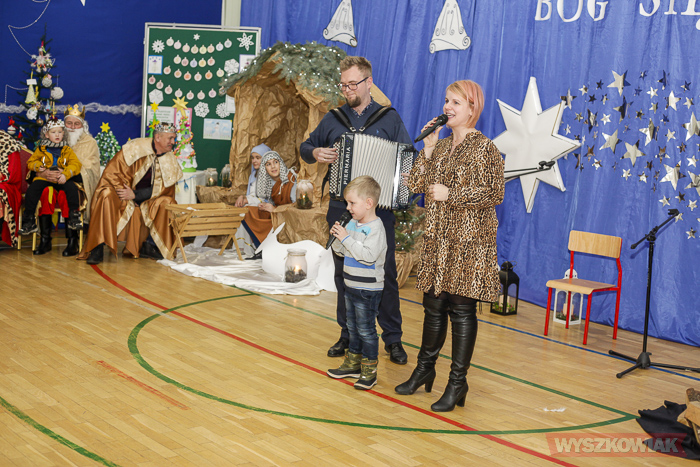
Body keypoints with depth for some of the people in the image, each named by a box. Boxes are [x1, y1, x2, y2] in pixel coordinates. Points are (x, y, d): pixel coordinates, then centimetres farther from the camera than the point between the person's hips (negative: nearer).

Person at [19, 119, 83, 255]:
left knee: (72, 189, -30)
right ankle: (29, 221, -16)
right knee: (31, 190, -24)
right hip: (43, 178, 1)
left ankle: (74, 217, -20)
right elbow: (31, 162, 19)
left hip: (62, 179, -1)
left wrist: (66, 174, -17)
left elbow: (75, 164, 1)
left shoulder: (67, 150, 13)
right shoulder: (41, 149, 16)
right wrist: (38, 166, -5)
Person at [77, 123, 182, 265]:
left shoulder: (170, 161, -3)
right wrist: (125, 194, -20)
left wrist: (134, 195, -20)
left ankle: (149, 246, -11)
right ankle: (97, 249, -32)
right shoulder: (135, 148, -16)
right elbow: (111, 172, -15)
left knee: (166, 202, -20)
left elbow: (162, 189, -8)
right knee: (107, 198, -34)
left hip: (146, 199, 4)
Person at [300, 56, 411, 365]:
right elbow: (305, 147, 17)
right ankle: (348, 334, 22)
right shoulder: (333, 119, 10)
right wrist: (315, 153, -7)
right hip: (341, 210, 3)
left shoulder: (390, 119, 3)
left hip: (379, 210, -2)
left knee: (385, 275, 0)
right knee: (344, 274, 9)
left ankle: (392, 339, 10)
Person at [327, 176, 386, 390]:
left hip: (368, 290, -9)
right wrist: (337, 238, -6)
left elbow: (368, 256, -30)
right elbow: (341, 252, 14)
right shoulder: (352, 224, 6)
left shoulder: (375, 228, -19)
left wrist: (347, 238, -27)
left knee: (366, 329, -1)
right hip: (351, 286, 9)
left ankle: (369, 370, 9)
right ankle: (353, 363, 32)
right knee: (352, 326, 18)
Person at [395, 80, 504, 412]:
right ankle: (425, 369, 30)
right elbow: (415, 185, 7)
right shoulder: (441, 146, 13)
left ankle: (457, 383, 9)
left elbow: (494, 194, -14)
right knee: (433, 304, 14)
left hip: (468, 242, -6)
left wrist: (450, 194, -17)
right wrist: (427, 149, -2)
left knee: (461, 309, -1)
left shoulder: (484, 148, -7)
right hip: (437, 238, 6)